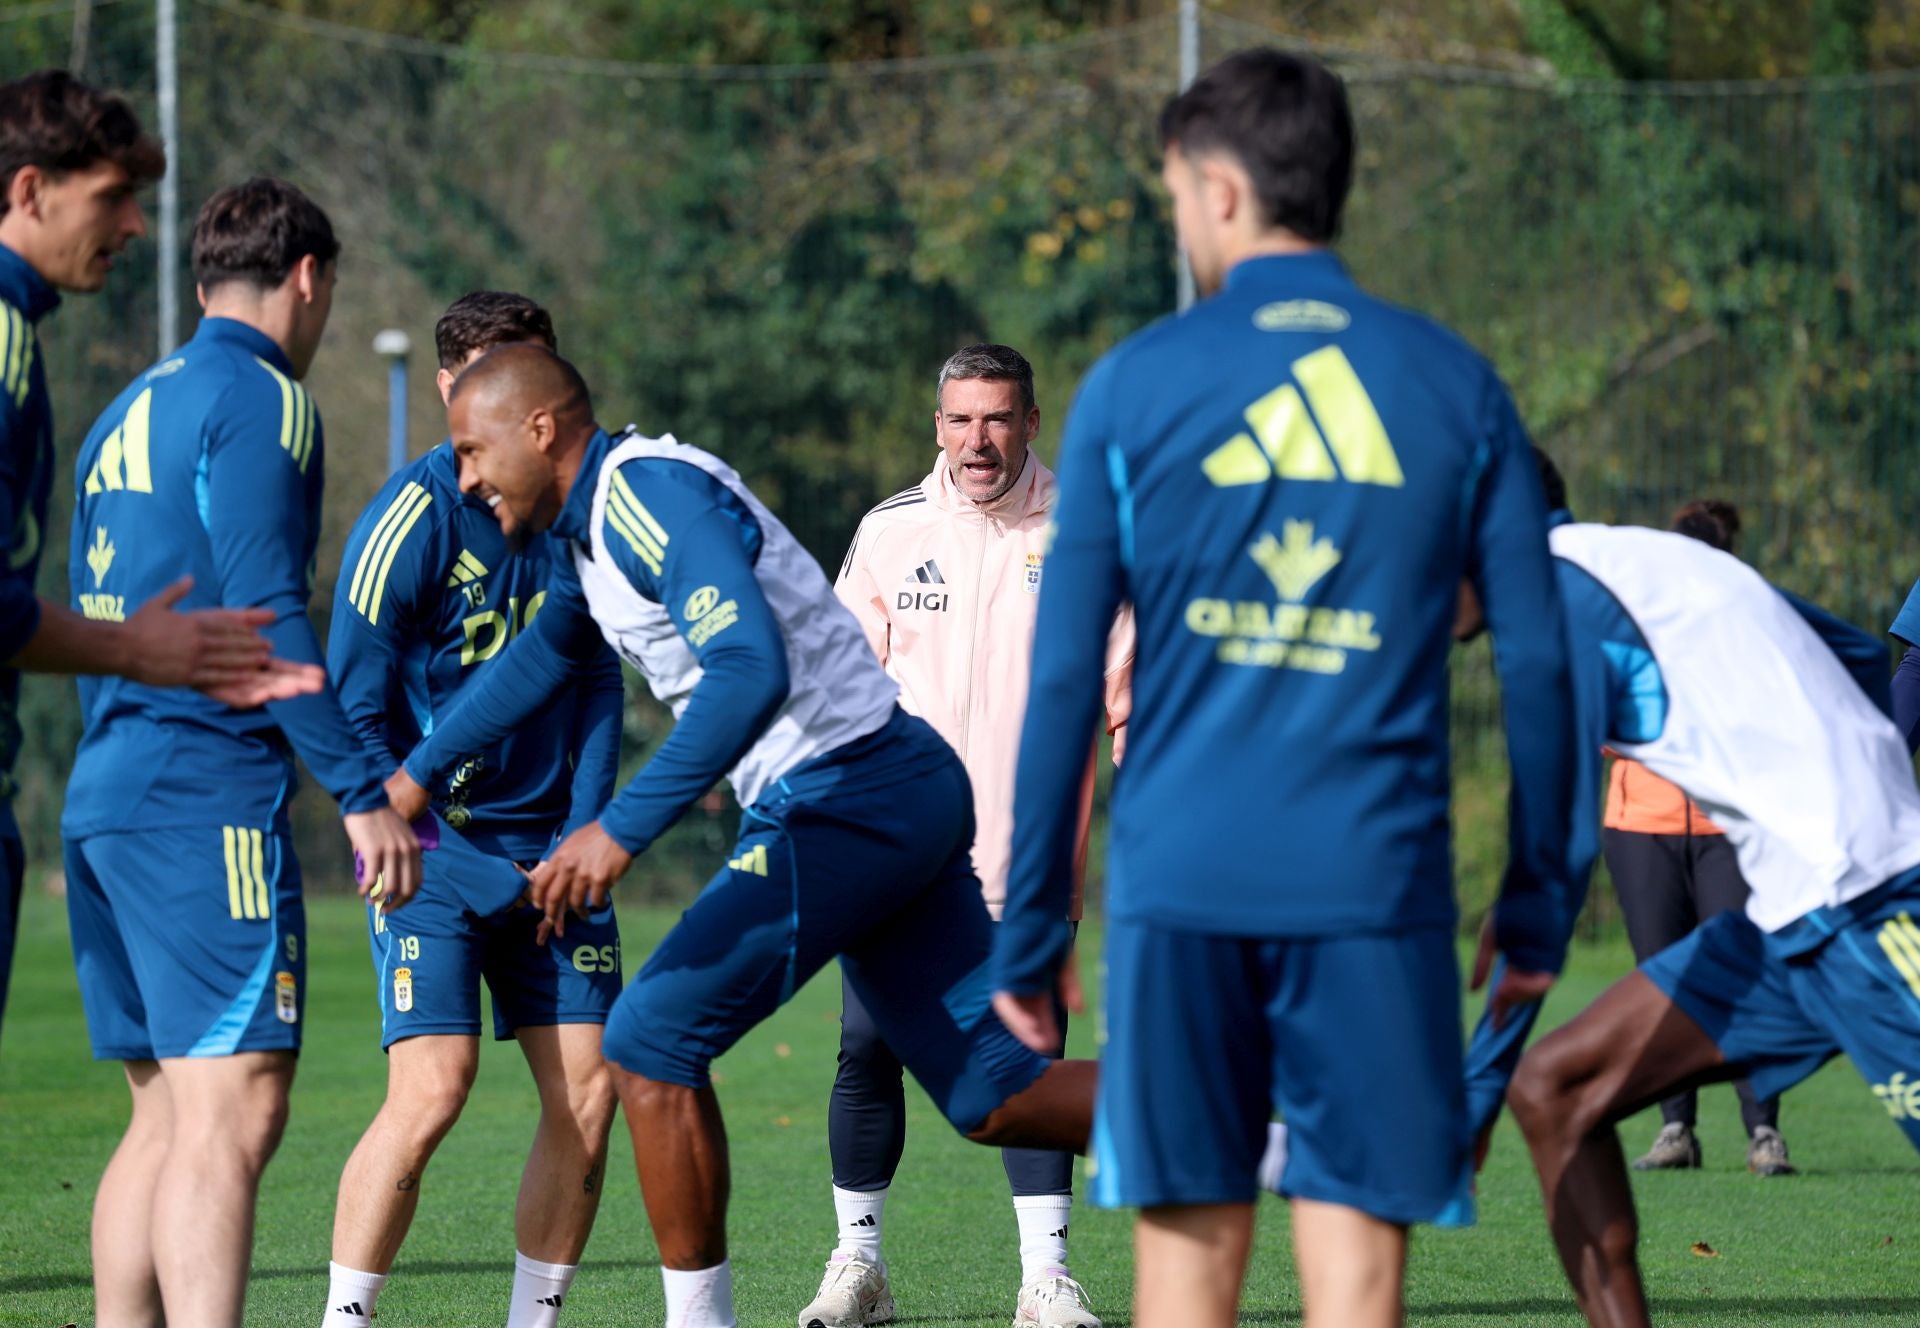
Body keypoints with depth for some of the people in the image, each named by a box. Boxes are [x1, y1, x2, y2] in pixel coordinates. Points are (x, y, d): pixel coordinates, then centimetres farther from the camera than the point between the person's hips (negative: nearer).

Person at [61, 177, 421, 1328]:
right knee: (233, 1114, -15)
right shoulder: (259, 401, -6)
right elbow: (266, 617, -15)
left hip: (102, 792, 9)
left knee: (169, 1120, 12)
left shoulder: (128, 413, 21)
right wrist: (364, 792, -14)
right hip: (211, 796, -9)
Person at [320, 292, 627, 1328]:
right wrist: (414, 846, -12)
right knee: (432, 1086, -17)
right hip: (435, 843, -5)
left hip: (549, 846, 6)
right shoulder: (418, 513, -9)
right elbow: (354, 707, -8)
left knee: (588, 1090, -2)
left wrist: (578, 842, 2)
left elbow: (596, 687, 12)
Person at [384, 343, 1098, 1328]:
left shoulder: (652, 496, -16)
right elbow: (545, 653, 35)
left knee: (652, 1046, -5)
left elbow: (750, 673, -30)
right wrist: (414, 776, 40)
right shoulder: (595, 516, 16)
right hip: (910, 793, 10)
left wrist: (620, 830, -32)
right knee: (994, 1096, 7)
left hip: (841, 798, -10)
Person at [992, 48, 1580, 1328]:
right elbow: (1538, 661, 5)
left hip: (1181, 890, 0)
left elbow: (1064, 679, 2)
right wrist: (1537, 907, 13)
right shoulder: (1457, 388, 5)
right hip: (1377, 890, 0)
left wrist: (1029, 930, 8)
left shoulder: (1135, 386, 2)